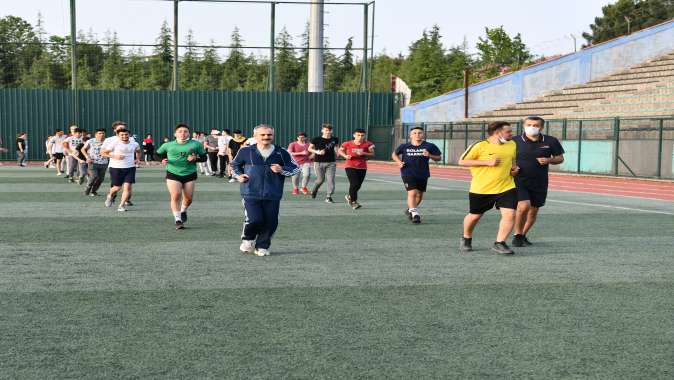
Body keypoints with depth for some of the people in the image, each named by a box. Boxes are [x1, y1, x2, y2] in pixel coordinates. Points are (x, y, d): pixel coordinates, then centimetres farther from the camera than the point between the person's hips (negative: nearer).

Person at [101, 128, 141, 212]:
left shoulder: (134, 144, 5)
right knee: (117, 187, 6)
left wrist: (138, 159, 10)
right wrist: (114, 156, -17)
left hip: (130, 168, 3)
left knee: (127, 186, -9)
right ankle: (110, 196, 41)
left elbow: (138, 151, 28)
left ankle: (122, 205, 2)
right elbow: (103, 152, -6)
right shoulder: (114, 143, -9)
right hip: (116, 168, -3)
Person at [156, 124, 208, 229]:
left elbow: (204, 157, 7)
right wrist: (162, 160, -5)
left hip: (190, 174, 1)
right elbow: (158, 154, 16)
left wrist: (195, 159, -14)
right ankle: (178, 220, -8)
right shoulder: (168, 145, 2)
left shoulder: (196, 144, 1)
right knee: (175, 196, -16)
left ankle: (183, 211, 36)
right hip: (173, 174, -1)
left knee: (188, 198, 2)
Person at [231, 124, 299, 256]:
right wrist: (238, 175, 2)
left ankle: (262, 247, 24)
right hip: (251, 194, -2)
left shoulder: (281, 153, 3)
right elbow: (234, 165, 21)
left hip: (273, 196, 2)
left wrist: (282, 170, -9)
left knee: (271, 223, 1)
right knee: (254, 220, -15)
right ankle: (247, 239, 17)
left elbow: (296, 168, 10)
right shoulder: (246, 151, 3)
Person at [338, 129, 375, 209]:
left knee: (358, 185, 9)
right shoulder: (348, 144, -3)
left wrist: (364, 153, -18)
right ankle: (353, 202, -3)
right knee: (354, 184, -15)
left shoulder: (368, 144, -3)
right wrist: (345, 156, -8)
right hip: (350, 167, -2)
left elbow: (372, 154, -1)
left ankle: (349, 196, 38)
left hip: (362, 168, 3)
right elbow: (340, 150, 12)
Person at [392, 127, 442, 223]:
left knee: (419, 195, 15)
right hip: (408, 173, -3)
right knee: (412, 193, -19)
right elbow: (394, 154, 15)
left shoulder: (429, 146, -2)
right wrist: (399, 162, -4)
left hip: (423, 174, 3)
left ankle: (410, 209, 40)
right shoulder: (404, 146, -1)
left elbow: (439, 157, 3)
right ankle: (414, 214, -19)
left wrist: (429, 156, -16)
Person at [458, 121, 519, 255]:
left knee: (510, 214, -15)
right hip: (481, 189, -3)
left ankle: (499, 243, -2)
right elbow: (462, 161, -11)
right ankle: (466, 239, 39)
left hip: (506, 187, 3)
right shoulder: (480, 145, -12)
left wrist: (514, 168, 3)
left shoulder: (512, 145, 7)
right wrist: (488, 162, -17)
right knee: (475, 216, 12)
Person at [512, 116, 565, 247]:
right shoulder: (515, 141, -3)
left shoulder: (551, 141, 1)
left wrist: (549, 160, -11)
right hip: (519, 181, -3)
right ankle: (517, 235, -1)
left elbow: (560, 158, 11)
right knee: (523, 206, -21)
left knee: (533, 211, 11)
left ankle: (523, 235, 32)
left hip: (540, 183, 3)